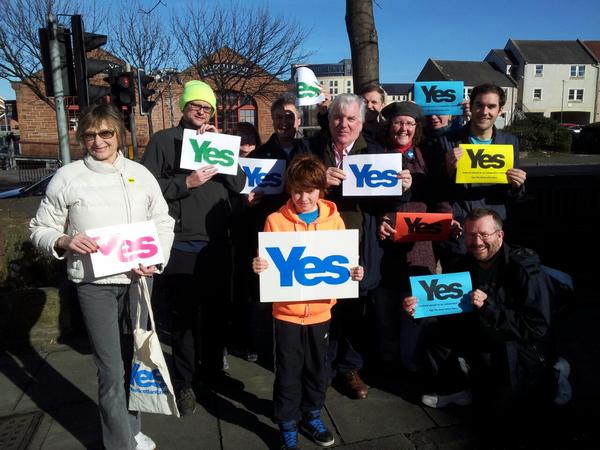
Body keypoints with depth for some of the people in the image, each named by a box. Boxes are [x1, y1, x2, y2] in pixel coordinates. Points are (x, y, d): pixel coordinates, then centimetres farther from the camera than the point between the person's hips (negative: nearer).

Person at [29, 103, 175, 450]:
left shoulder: (140, 174, 4)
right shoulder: (67, 177, -2)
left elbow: (164, 223, 8)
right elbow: (40, 229, 4)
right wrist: (65, 242, -17)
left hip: (137, 279, 3)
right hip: (94, 284, -3)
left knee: (133, 360, 16)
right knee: (112, 372, 0)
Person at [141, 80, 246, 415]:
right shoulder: (164, 140, 1)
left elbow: (238, 184, 4)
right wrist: (186, 182, -17)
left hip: (218, 243, 5)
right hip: (182, 245, -4)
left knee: (217, 311, 15)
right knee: (185, 315, 5)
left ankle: (213, 371, 33)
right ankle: (184, 381, 22)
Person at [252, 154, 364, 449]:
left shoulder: (334, 220, -2)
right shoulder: (275, 221, -8)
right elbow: (268, 263, -5)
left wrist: (353, 273, -15)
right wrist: (259, 266, -26)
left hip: (320, 311, 2)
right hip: (287, 311, -2)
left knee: (317, 369, 18)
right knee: (288, 372, 9)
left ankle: (312, 416, 42)